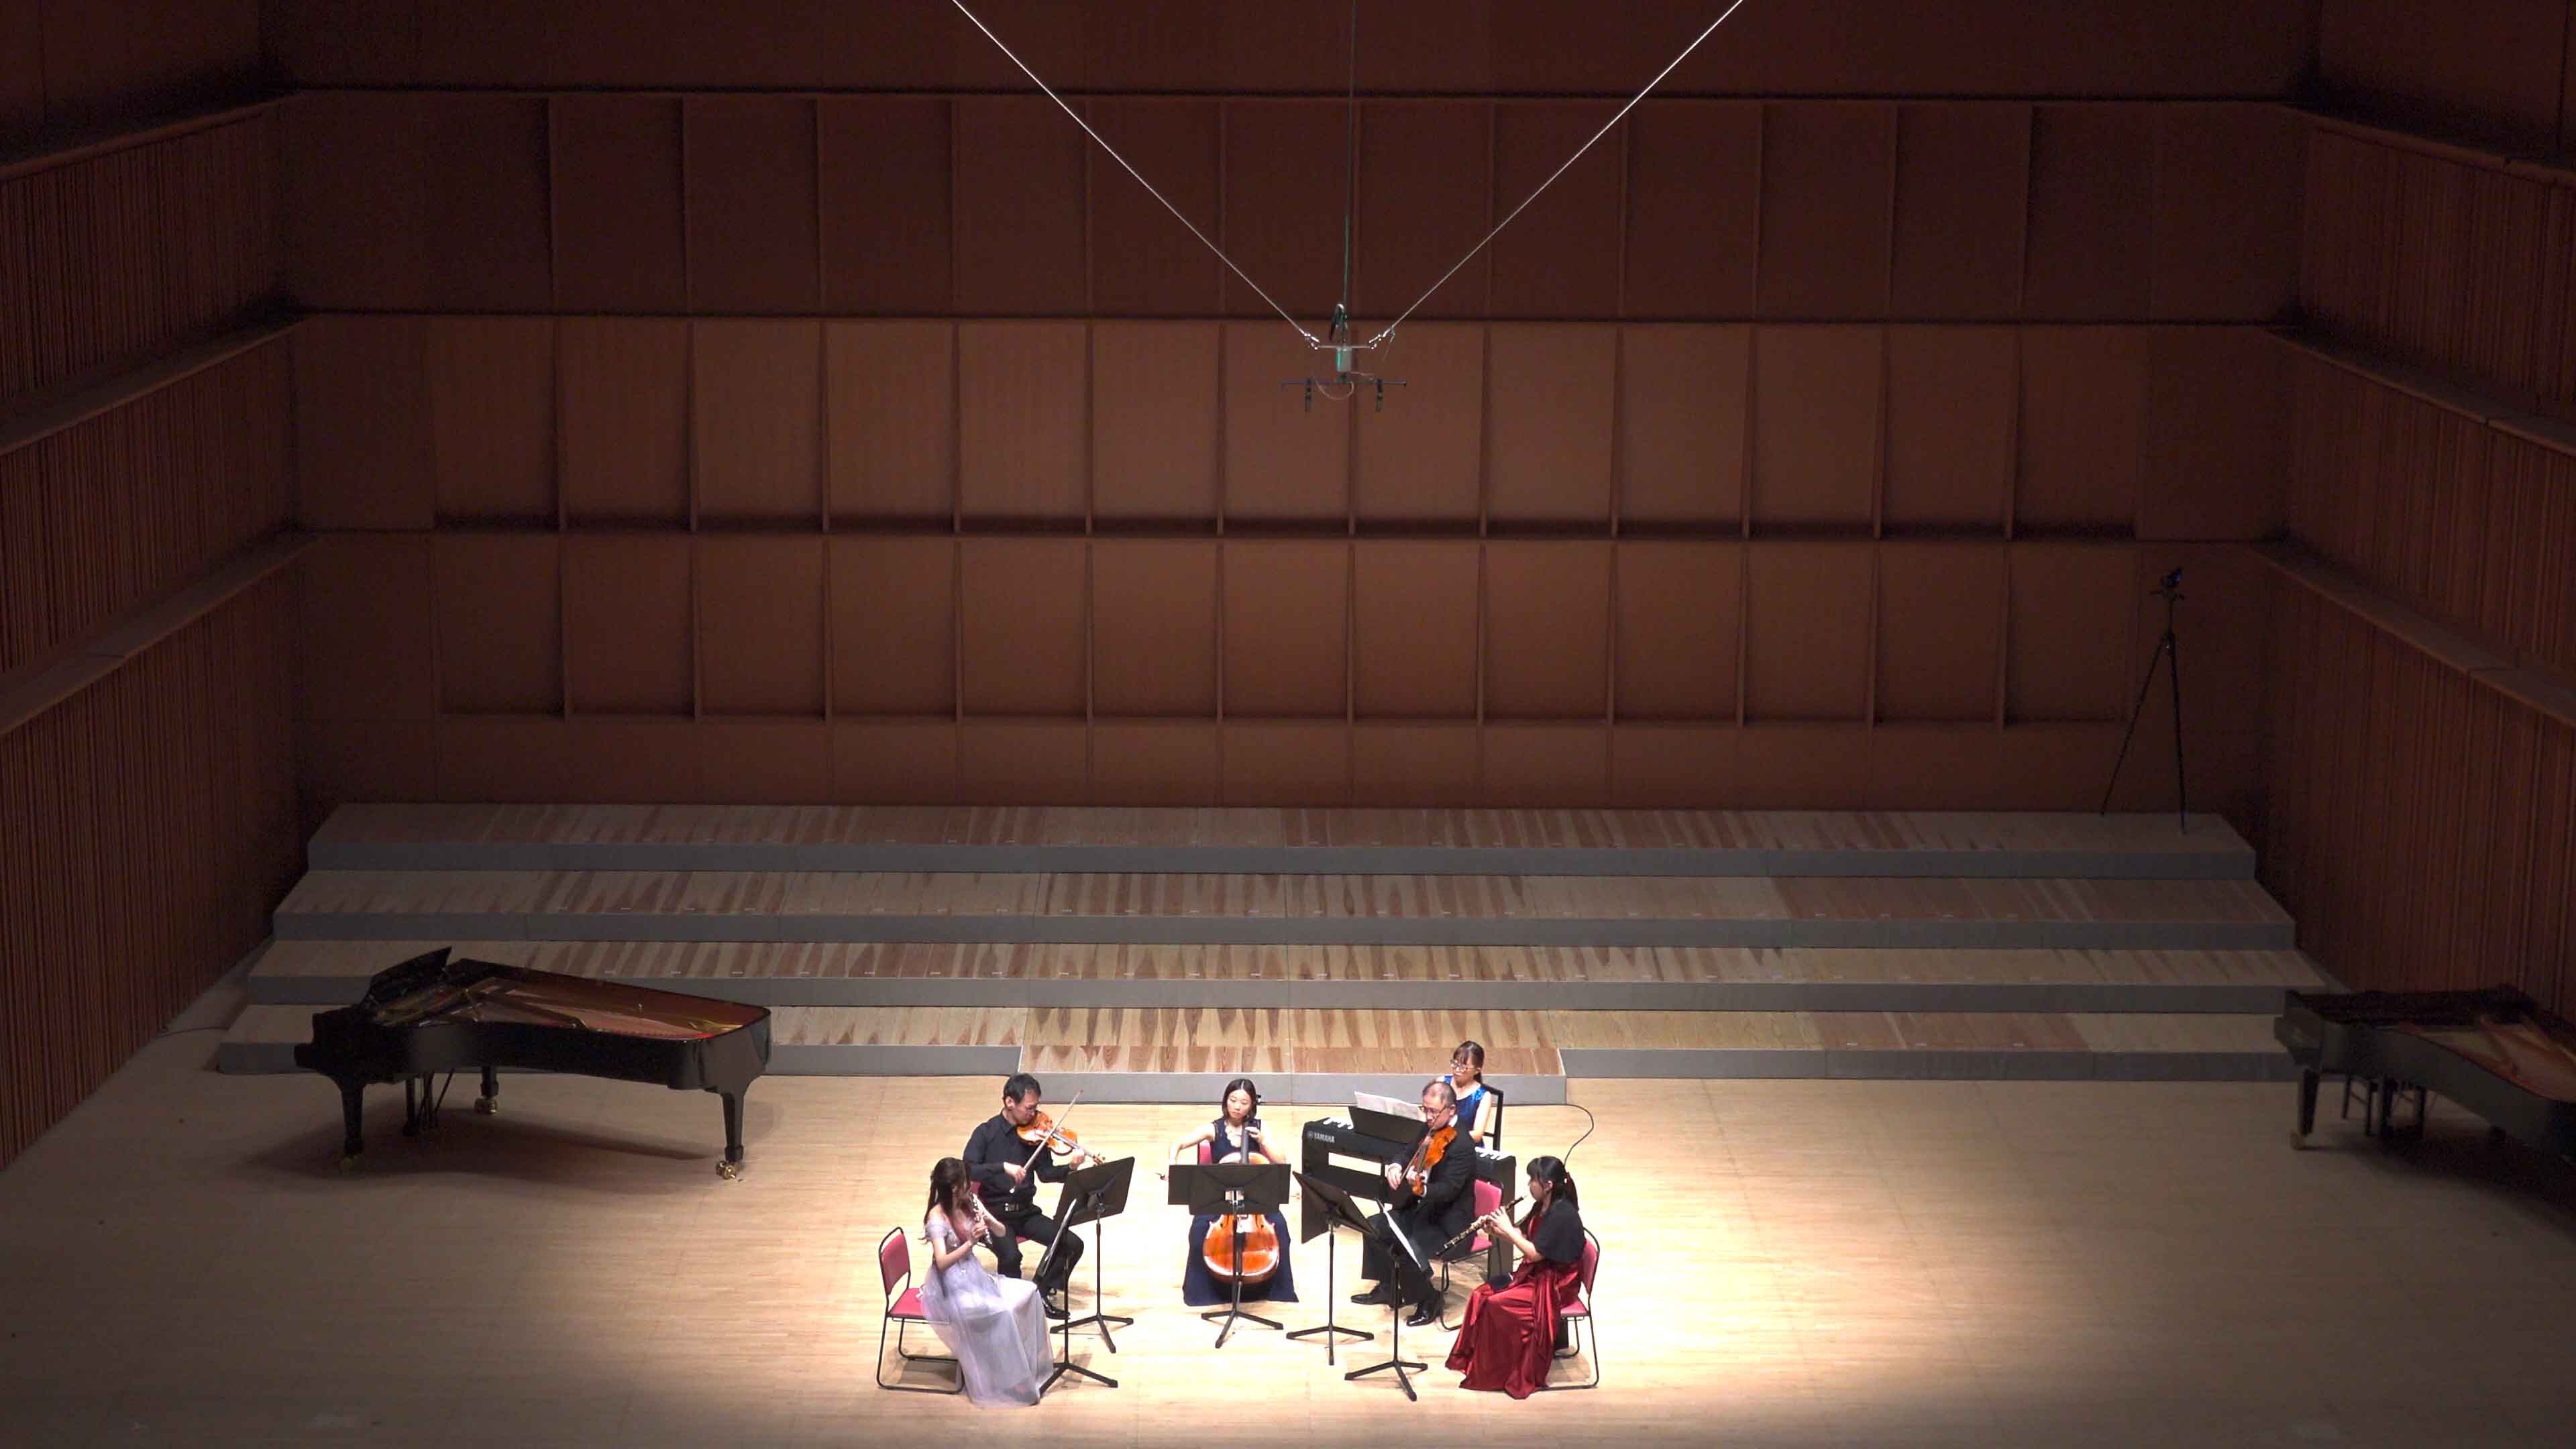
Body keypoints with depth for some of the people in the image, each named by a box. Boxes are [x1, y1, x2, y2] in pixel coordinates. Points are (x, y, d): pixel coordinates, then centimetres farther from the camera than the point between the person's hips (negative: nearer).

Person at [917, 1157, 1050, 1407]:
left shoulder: (970, 1202, 0)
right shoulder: (937, 1217, -21)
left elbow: (1003, 1234, 3)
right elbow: (942, 1263, -29)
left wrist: (991, 1222, -18)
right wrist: (970, 1243, -39)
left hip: (974, 1276, 8)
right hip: (950, 1287, -8)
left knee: (1027, 1293, -7)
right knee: (1001, 1312, -27)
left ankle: (1030, 1365, 2)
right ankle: (1006, 1381, -14)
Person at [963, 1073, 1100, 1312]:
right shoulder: (986, 1133, -8)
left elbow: (1046, 1174, 4)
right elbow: (967, 1170, -20)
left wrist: (1070, 1166, -16)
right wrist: (1003, 1167, -32)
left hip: (1026, 1211, 4)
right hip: (996, 1213, -4)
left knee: (1073, 1245, -13)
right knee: (1010, 1256, -32)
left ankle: (1045, 1290, 8)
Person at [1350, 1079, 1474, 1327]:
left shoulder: (1461, 1146, -24)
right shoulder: (1428, 1130, 3)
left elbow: (1447, 1190, -31)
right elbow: (1408, 1154, 18)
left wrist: (1421, 1188, -50)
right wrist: (1395, 1167, -5)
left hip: (1449, 1223, -10)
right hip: (1421, 1209, 10)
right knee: (1375, 1226, 7)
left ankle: (1429, 1301, -2)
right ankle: (1387, 1288, 23)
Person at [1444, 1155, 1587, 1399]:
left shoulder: (1562, 1214, -24)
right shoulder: (1543, 1207, 6)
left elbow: (1534, 1252, -24)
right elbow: (1522, 1236, 14)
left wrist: (1507, 1229, -16)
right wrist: (1495, 1229, -4)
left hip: (1555, 1286, -9)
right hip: (1535, 1275, 9)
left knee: (1496, 1304, -21)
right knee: (1480, 1296, -4)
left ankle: (1496, 1370, -8)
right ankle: (1473, 1358, 2)